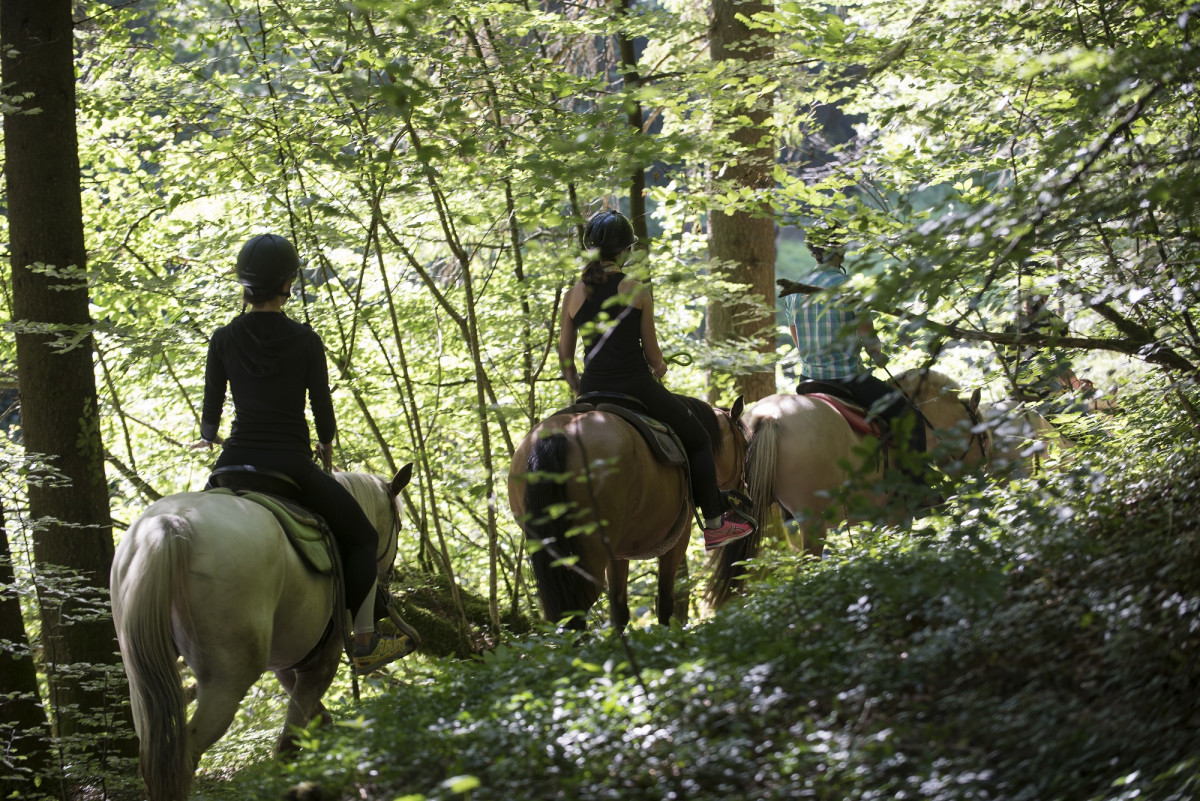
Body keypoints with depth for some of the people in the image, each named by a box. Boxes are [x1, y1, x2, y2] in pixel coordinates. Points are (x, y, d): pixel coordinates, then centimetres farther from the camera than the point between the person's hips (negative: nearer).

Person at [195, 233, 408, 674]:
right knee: (361, 537, 17)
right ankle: (364, 643, 13)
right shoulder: (305, 341, -5)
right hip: (293, 465, -2)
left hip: (236, 462, 2)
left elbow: (210, 414, 5)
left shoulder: (224, 339, 0)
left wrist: (208, 438, 29)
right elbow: (323, 408, 2)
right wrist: (326, 445, 23)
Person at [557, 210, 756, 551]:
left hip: (593, 393, 3)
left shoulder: (573, 295, 3)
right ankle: (714, 525, 18)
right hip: (636, 388, -3)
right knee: (698, 440, 16)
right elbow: (652, 353, 0)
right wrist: (659, 368, 21)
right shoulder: (637, 291, -6)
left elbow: (565, 357, 8)